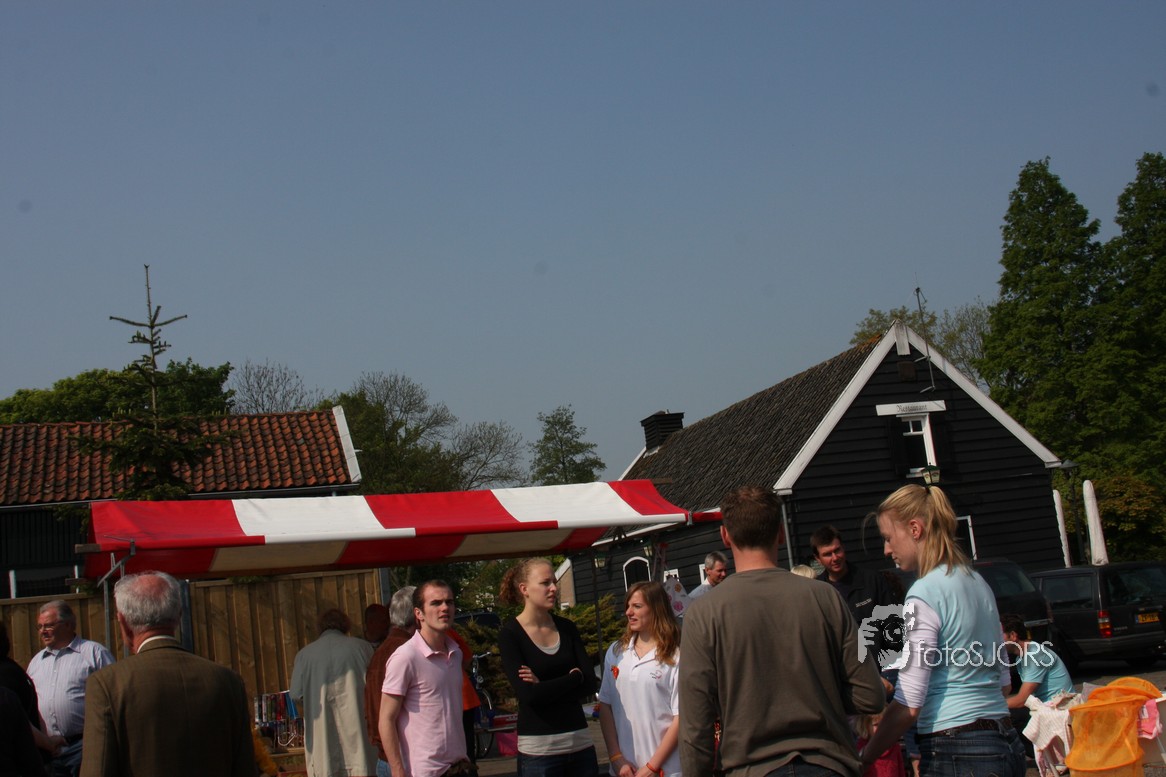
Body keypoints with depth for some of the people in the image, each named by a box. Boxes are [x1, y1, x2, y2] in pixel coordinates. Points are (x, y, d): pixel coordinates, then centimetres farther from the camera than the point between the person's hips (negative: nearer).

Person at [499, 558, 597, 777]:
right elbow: (528, 694, -15)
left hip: (580, 742, 4)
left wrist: (546, 687, -12)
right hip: (538, 749, -4)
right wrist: (573, 677, -5)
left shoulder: (566, 627, 9)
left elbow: (590, 683, 1)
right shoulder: (510, 634, -5)